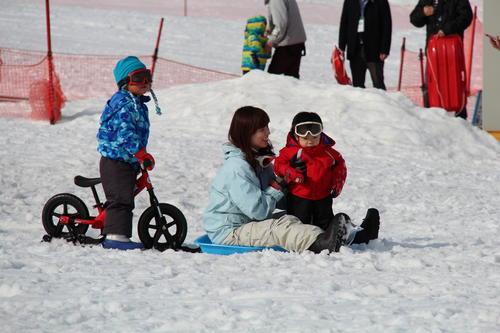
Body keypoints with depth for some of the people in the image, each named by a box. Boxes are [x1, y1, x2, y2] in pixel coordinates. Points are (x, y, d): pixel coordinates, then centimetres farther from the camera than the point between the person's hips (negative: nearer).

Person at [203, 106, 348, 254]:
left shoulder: (259, 159, 11)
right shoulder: (237, 167, -20)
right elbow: (258, 211, -23)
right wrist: (278, 187, -10)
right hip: (228, 232, -9)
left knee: (290, 220, -15)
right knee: (281, 227, -30)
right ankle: (322, 243, -53)